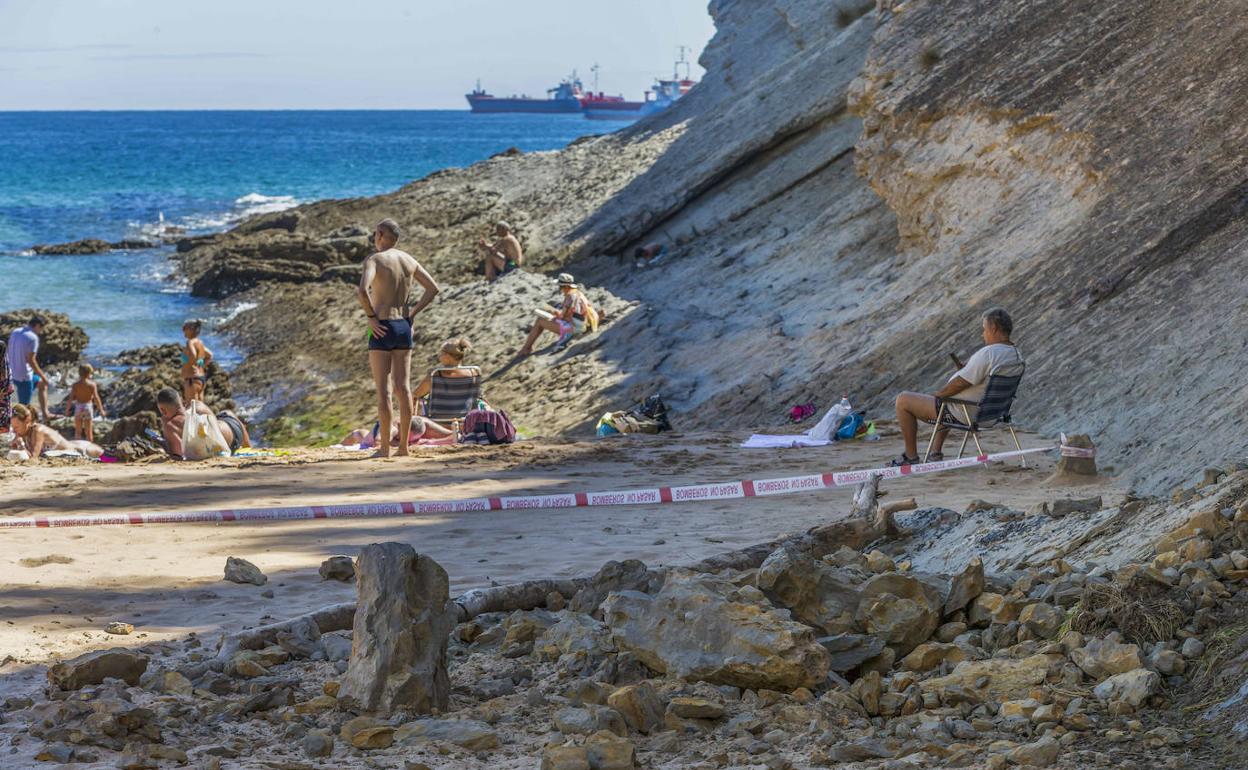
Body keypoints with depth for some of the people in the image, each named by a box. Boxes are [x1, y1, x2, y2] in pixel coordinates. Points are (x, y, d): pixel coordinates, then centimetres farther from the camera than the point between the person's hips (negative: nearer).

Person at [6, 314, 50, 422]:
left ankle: (45, 415, 28)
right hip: (24, 376, -9)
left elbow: (9, 354, 12)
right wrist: (42, 376, -8)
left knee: (42, 384, 27)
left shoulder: (15, 332, 7)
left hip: (13, 373, 9)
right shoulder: (33, 338, -18)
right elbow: (30, 360, -20)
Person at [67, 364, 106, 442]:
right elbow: (96, 398, -11)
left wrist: (67, 409, 6)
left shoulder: (75, 385, -6)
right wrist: (101, 410, -4)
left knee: (78, 431, 12)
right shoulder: (92, 384, -10)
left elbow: (71, 398, -7)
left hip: (78, 407, 1)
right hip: (88, 406, -1)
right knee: (88, 431, 8)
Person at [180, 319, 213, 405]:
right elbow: (209, 355, 28)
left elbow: (193, 356, -30)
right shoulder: (200, 343, 14)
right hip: (202, 377, 10)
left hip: (192, 379, -10)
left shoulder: (191, 342, -13)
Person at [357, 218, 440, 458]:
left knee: (383, 389, -2)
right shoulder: (409, 260, 9)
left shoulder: (374, 260, -10)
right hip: (404, 327, 6)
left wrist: (371, 316, -13)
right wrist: (412, 314, 10)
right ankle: (404, 445, 7)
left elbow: (362, 291, -26)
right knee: (403, 387, 6)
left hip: (382, 329, -6)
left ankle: (385, 446, -2)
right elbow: (433, 288, 12)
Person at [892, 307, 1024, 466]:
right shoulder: (1017, 356, 0)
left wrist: (938, 394, -9)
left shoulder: (987, 354, -28)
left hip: (962, 414, -10)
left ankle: (911, 457, 8)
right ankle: (936, 453, 36)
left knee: (903, 401, 0)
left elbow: (960, 383, -24)